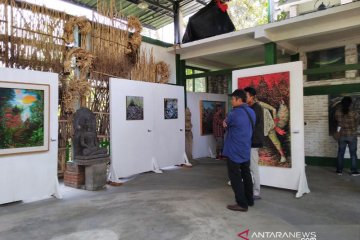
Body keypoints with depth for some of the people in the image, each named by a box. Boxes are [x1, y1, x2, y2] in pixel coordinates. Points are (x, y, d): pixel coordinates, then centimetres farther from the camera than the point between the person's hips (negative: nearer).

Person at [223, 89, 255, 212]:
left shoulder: (234, 114, -20)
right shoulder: (251, 112, 7)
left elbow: (226, 124, -3)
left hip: (234, 151, -8)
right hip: (246, 150, 8)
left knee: (235, 177, 1)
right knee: (246, 175, 17)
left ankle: (242, 204, 5)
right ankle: (249, 200, 28)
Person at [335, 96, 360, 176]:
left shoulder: (337, 112, -9)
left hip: (342, 136, 2)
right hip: (352, 136, -2)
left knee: (340, 153, 10)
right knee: (353, 154, 8)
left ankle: (339, 170, 14)